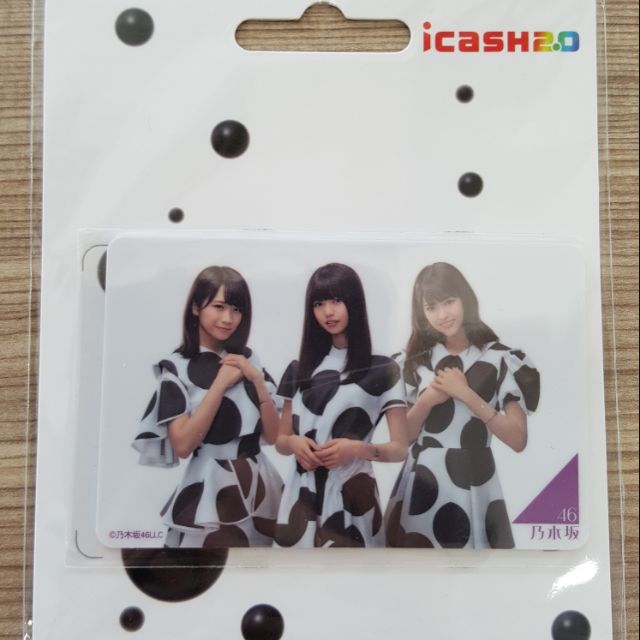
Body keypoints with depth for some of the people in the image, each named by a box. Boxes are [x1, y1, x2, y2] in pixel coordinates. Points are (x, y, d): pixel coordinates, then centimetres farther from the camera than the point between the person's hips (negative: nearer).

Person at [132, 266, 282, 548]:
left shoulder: (248, 359, 5)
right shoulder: (176, 367, -8)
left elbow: (272, 436, 1)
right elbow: (182, 445, -17)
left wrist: (256, 380, -11)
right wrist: (221, 383, -18)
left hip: (259, 486, 5)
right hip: (209, 490, -5)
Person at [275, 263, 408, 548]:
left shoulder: (382, 369, -4)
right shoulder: (299, 369, 9)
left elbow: (400, 448, -3)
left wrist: (357, 448, -20)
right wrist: (294, 442, -8)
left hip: (351, 497, -3)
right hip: (302, 496, 4)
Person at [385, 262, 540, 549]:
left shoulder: (501, 359, -5)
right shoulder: (415, 359, 5)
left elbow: (518, 439, -10)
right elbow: (402, 436, 6)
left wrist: (467, 395, -17)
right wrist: (427, 401, -12)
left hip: (472, 487, -2)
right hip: (420, 487, 3)